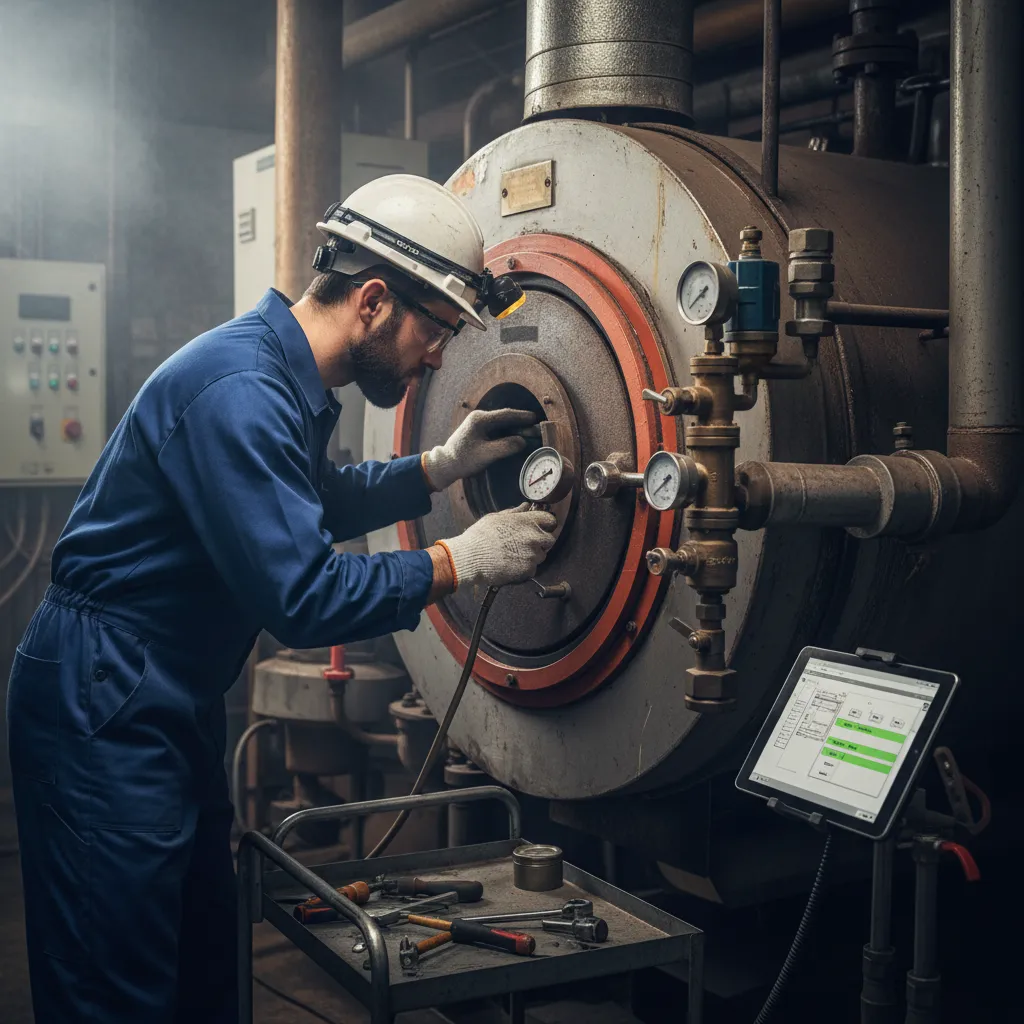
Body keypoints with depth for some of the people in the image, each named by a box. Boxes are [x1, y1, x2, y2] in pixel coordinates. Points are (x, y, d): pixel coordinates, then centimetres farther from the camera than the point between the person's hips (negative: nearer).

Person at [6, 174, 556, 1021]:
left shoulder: (286, 377, 8)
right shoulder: (241, 388, -24)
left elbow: (319, 503, 25)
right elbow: (300, 595, -27)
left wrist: (443, 466, 12)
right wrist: (459, 563, -17)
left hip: (173, 701, 10)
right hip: (104, 705, -10)